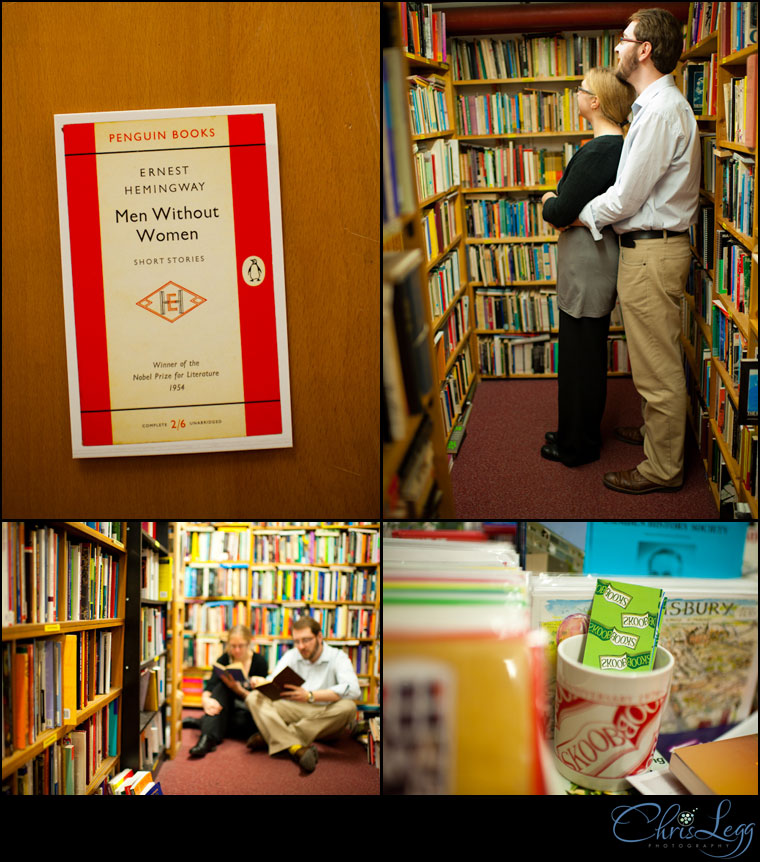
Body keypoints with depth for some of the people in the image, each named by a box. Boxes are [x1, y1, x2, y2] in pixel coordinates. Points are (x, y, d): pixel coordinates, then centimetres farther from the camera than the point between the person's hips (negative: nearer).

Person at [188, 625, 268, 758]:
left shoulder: (259, 661, -9)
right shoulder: (224, 659, -4)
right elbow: (210, 686, -17)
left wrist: (238, 689, -31)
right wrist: (206, 700, -41)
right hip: (226, 709, 2)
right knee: (222, 686, -28)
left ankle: (200, 722, -26)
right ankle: (208, 738, -43)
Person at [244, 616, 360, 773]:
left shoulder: (337, 657, -3)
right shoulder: (291, 656, 12)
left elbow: (353, 690, -22)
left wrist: (310, 696, -29)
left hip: (323, 718, -3)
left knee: (347, 707, -35)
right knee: (254, 698, -19)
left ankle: (272, 736, -32)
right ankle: (295, 748, -43)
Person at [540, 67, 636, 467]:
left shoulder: (595, 153, -22)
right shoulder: (621, 147, 8)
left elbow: (560, 213, -20)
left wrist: (548, 200, 0)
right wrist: (560, 202, 2)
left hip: (586, 263, -10)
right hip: (602, 258, 10)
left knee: (579, 356, 1)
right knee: (590, 353, 19)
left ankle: (576, 445, 14)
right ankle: (583, 433, 33)